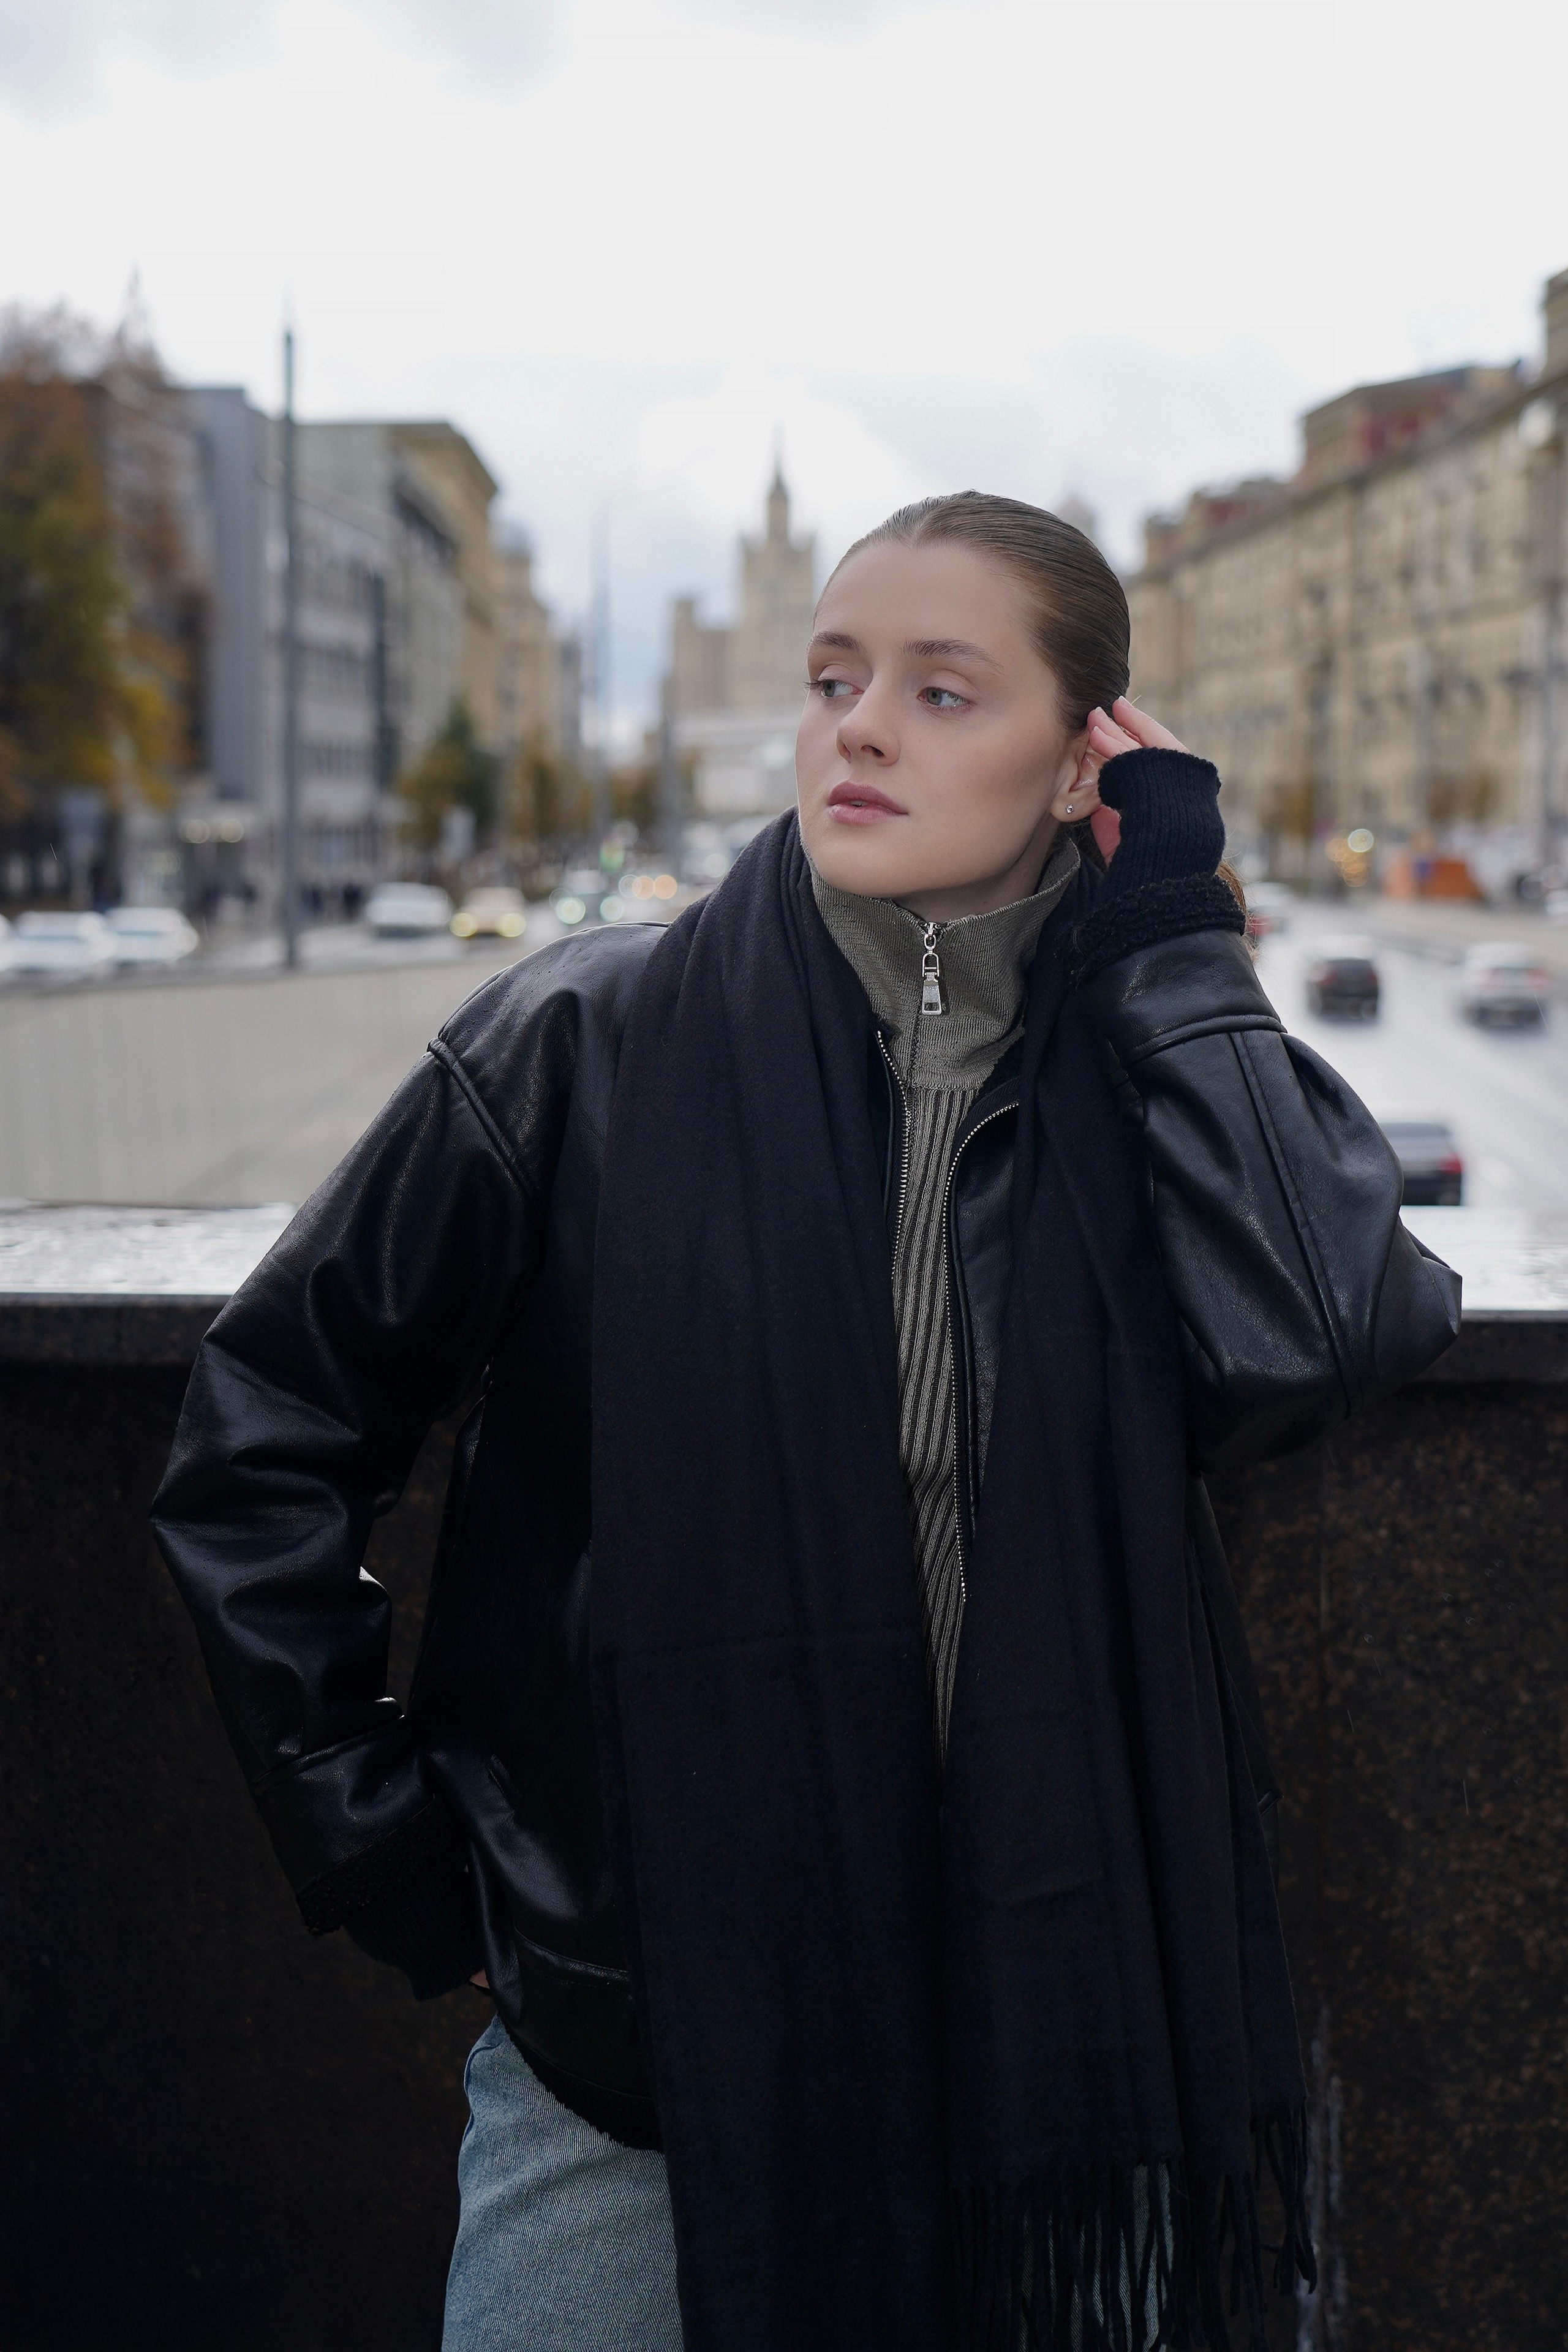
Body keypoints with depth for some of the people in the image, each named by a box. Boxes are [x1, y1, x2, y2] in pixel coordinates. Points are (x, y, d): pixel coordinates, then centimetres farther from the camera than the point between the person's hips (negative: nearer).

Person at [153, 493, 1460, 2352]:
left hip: (1037, 2004, 2)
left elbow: (1307, 1345, -22)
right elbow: (261, 1444, -1)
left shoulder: (1139, 1063, -2)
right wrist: (382, 1839, -3)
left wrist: (1170, 935, -14)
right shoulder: (589, 1048, -8)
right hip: (626, 2034, -1)